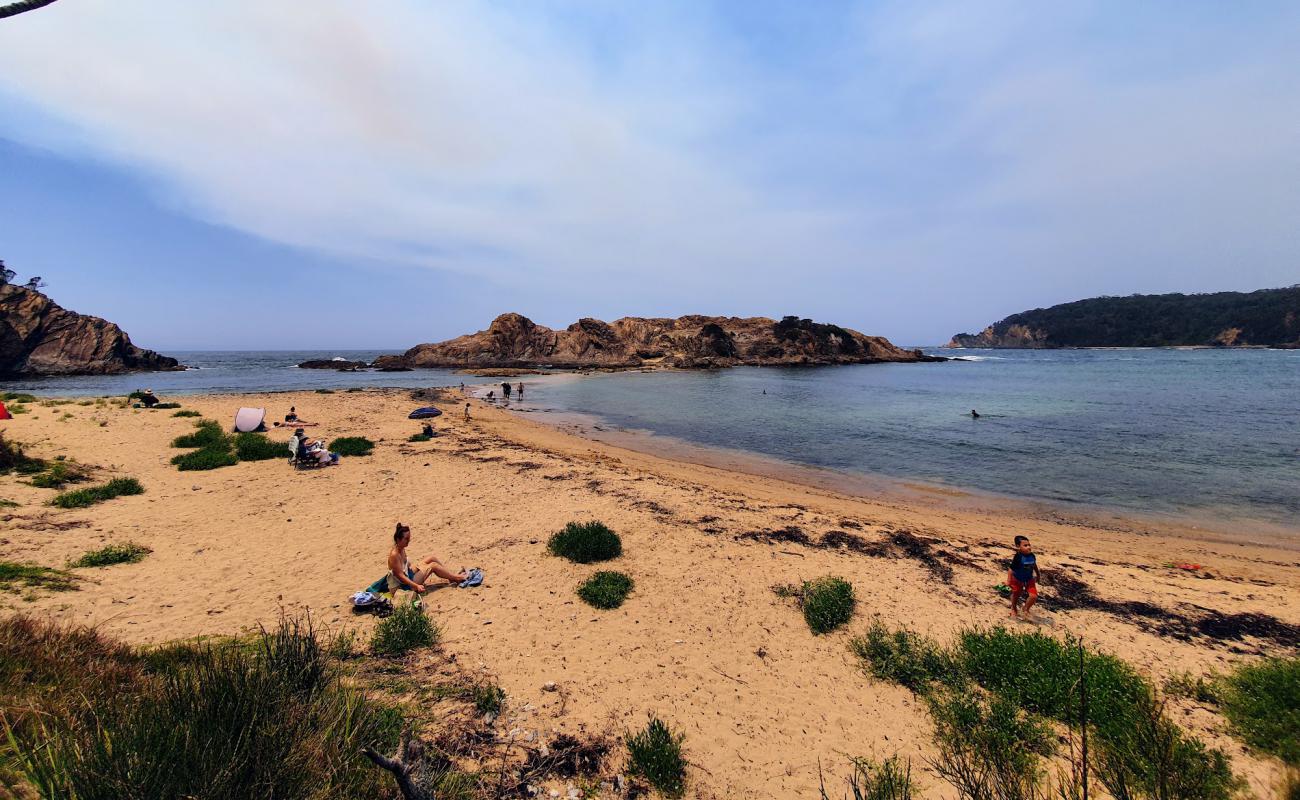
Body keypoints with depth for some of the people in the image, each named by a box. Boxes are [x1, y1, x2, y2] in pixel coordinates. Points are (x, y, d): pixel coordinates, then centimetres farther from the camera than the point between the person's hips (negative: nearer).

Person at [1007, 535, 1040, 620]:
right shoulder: (1018, 557, -28)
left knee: (1034, 596, -6)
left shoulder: (1032, 556, -12)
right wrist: (1009, 580, -26)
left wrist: (1037, 575, 20)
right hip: (1017, 580, -4)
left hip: (1029, 580, 4)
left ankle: (1026, 609, 22)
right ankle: (1014, 609, 43)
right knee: (1016, 595, 16)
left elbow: (1035, 566, 9)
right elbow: (1011, 569, -25)